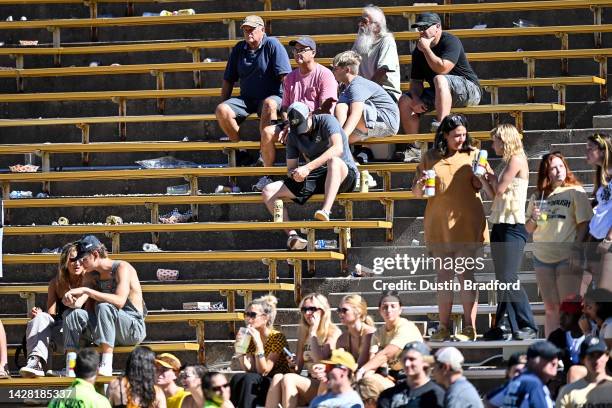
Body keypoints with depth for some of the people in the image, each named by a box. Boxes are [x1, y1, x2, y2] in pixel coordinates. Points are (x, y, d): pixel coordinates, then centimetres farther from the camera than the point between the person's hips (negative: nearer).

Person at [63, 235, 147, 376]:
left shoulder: (122, 268, -13)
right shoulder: (91, 275, 10)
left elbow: (120, 301, -29)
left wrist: (86, 291, -31)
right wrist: (70, 297, -26)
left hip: (135, 328, -7)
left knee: (104, 307, -34)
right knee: (75, 314, -14)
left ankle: (107, 366, -43)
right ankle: (70, 367, -23)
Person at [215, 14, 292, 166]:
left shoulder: (272, 45, -3)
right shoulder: (239, 49, 13)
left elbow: (285, 77, -10)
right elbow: (228, 80, 18)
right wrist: (224, 105, 9)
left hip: (272, 97, -5)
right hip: (246, 99, 5)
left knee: (269, 105, -41)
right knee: (221, 110, -23)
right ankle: (241, 151, -14)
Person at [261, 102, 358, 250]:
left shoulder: (326, 121, -10)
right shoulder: (293, 136, 8)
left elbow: (338, 149, -27)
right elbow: (291, 167, 10)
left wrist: (308, 168, -34)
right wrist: (295, 173, -17)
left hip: (344, 174, -6)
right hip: (315, 178, 6)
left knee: (334, 160, -43)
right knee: (268, 191, -8)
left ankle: (326, 211, -55)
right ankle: (292, 235, -24)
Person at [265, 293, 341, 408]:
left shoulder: (333, 332, -1)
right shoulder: (303, 332, 17)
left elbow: (319, 360, -14)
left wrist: (313, 332, -7)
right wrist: (293, 366, -5)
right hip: (308, 383, 6)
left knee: (288, 379, -29)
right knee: (277, 378, -24)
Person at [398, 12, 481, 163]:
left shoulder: (450, 42, -14)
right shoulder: (418, 50, 7)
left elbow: (442, 69, -29)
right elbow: (416, 80, 8)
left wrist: (426, 48, -22)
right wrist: (416, 99, -12)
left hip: (469, 91, -8)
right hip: (437, 94, 8)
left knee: (440, 79, -37)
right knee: (405, 101, -7)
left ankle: (441, 124, -48)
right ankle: (415, 148, -8)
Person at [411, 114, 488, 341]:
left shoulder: (472, 155, 6)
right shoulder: (430, 158, 8)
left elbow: (481, 186, 5)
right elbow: (416, 193, 10)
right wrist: (421, 184, -12)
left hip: (466, 223, -2)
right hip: (439, 224, 2)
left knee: (466, 274, -5)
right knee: (444, 276, 5)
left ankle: (469, 328, -5)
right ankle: (444, 328, 8)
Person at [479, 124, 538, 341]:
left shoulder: (517, 160, -7)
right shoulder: (507, 163, 20)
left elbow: (500, 189, -12)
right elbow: (493, 194, 16)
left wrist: (491, 174, 6)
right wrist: (482, 176, 6)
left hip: (513, 226, -10)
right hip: (500, 226, 10)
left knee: (508, 278, -16)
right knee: (502, 281, 7)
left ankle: (527, 326, -15)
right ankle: (502, 327, 8)